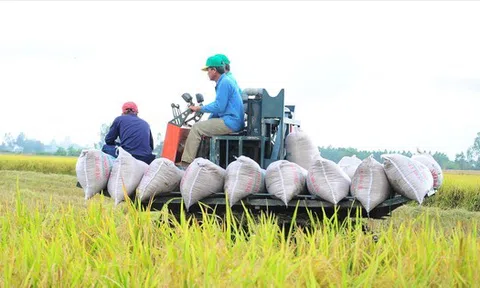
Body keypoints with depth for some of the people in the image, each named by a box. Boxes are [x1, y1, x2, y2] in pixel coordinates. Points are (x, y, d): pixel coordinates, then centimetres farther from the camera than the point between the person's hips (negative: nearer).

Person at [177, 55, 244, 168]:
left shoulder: (224, 83, -14)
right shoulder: (226, 81, 19)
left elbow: (219, 107, -18)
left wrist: (199, 108, -7)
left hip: (229, 123, -10)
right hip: (232, 121, 10)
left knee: (196, 128, -11)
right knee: (203, 126, 17)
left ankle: (186, 163, -14)